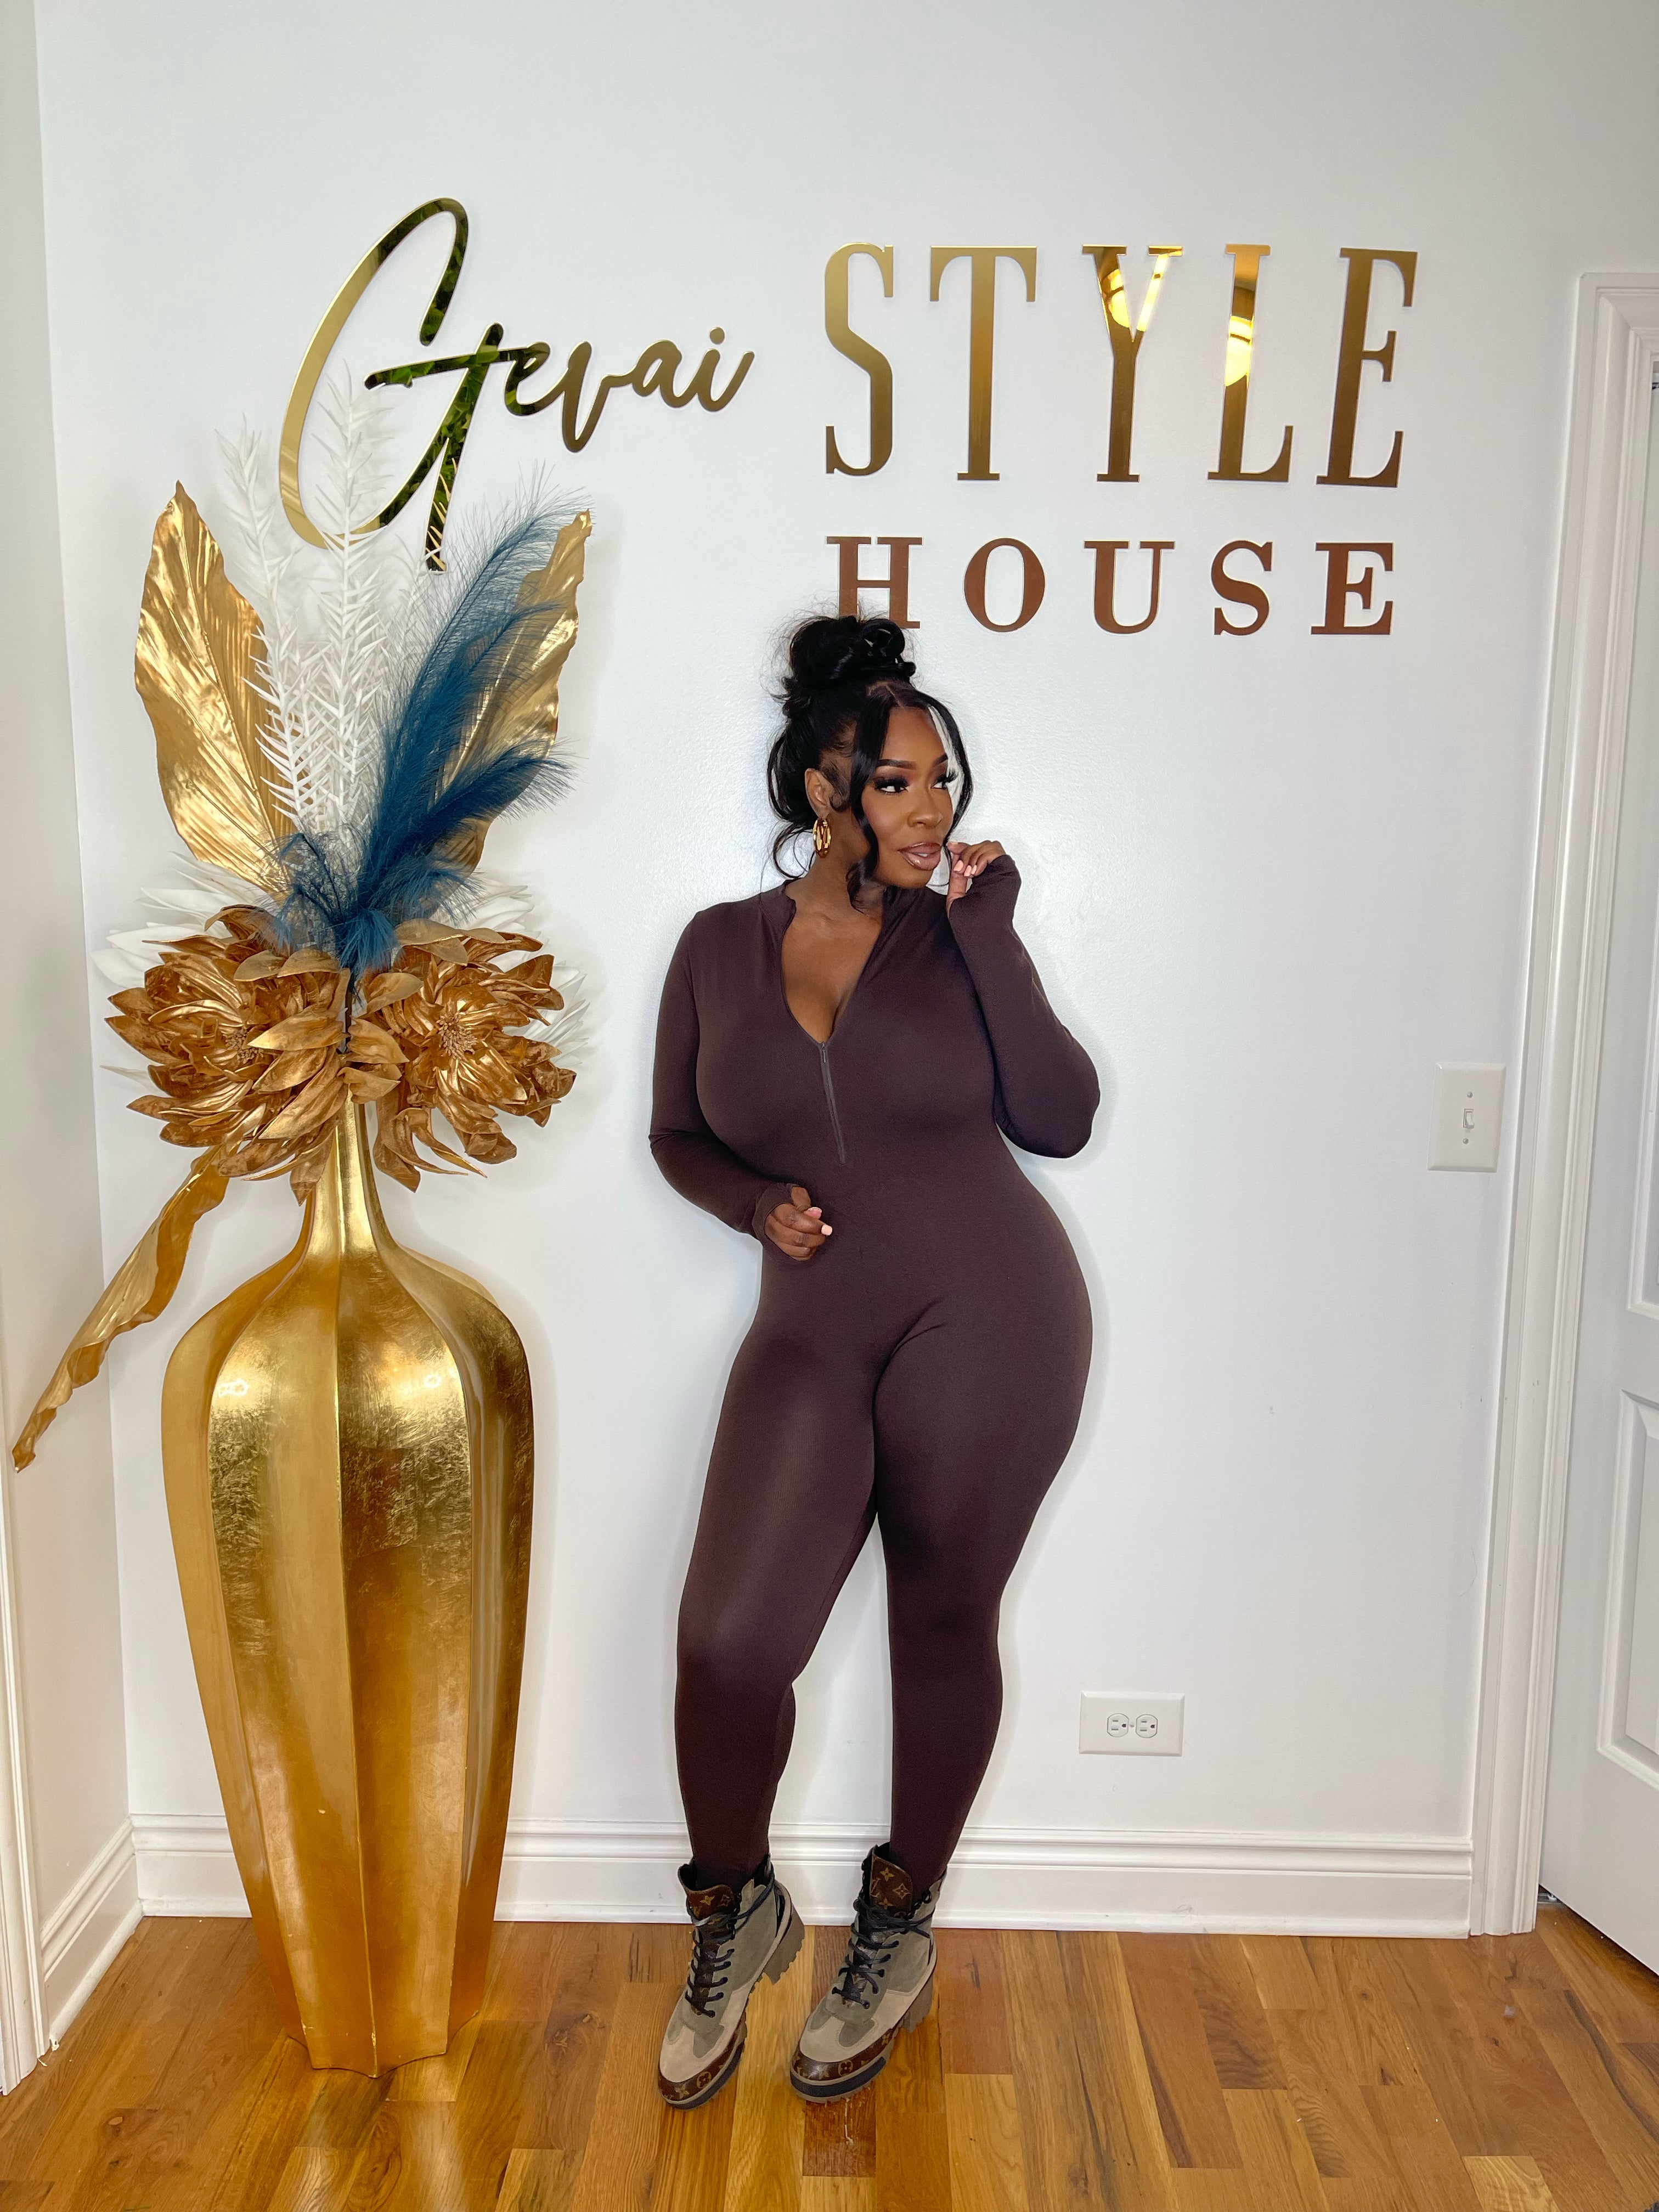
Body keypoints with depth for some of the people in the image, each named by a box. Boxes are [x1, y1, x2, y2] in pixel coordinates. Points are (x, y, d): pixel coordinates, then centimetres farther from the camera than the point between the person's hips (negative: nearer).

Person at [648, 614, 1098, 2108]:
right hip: (814, 1335, 1)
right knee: (732, 1638, -10)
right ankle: (737, 1914, 22)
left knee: (944, 1624, 10)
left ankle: (899, 1931, 36)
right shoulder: (722, 947, 6)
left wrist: (989, 933, -10)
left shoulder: (957, 933, 2)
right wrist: (755, 1201, -5)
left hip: (988, 1319, 0)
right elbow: (678, 1133, 14)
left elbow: (1060, 1120, -7)